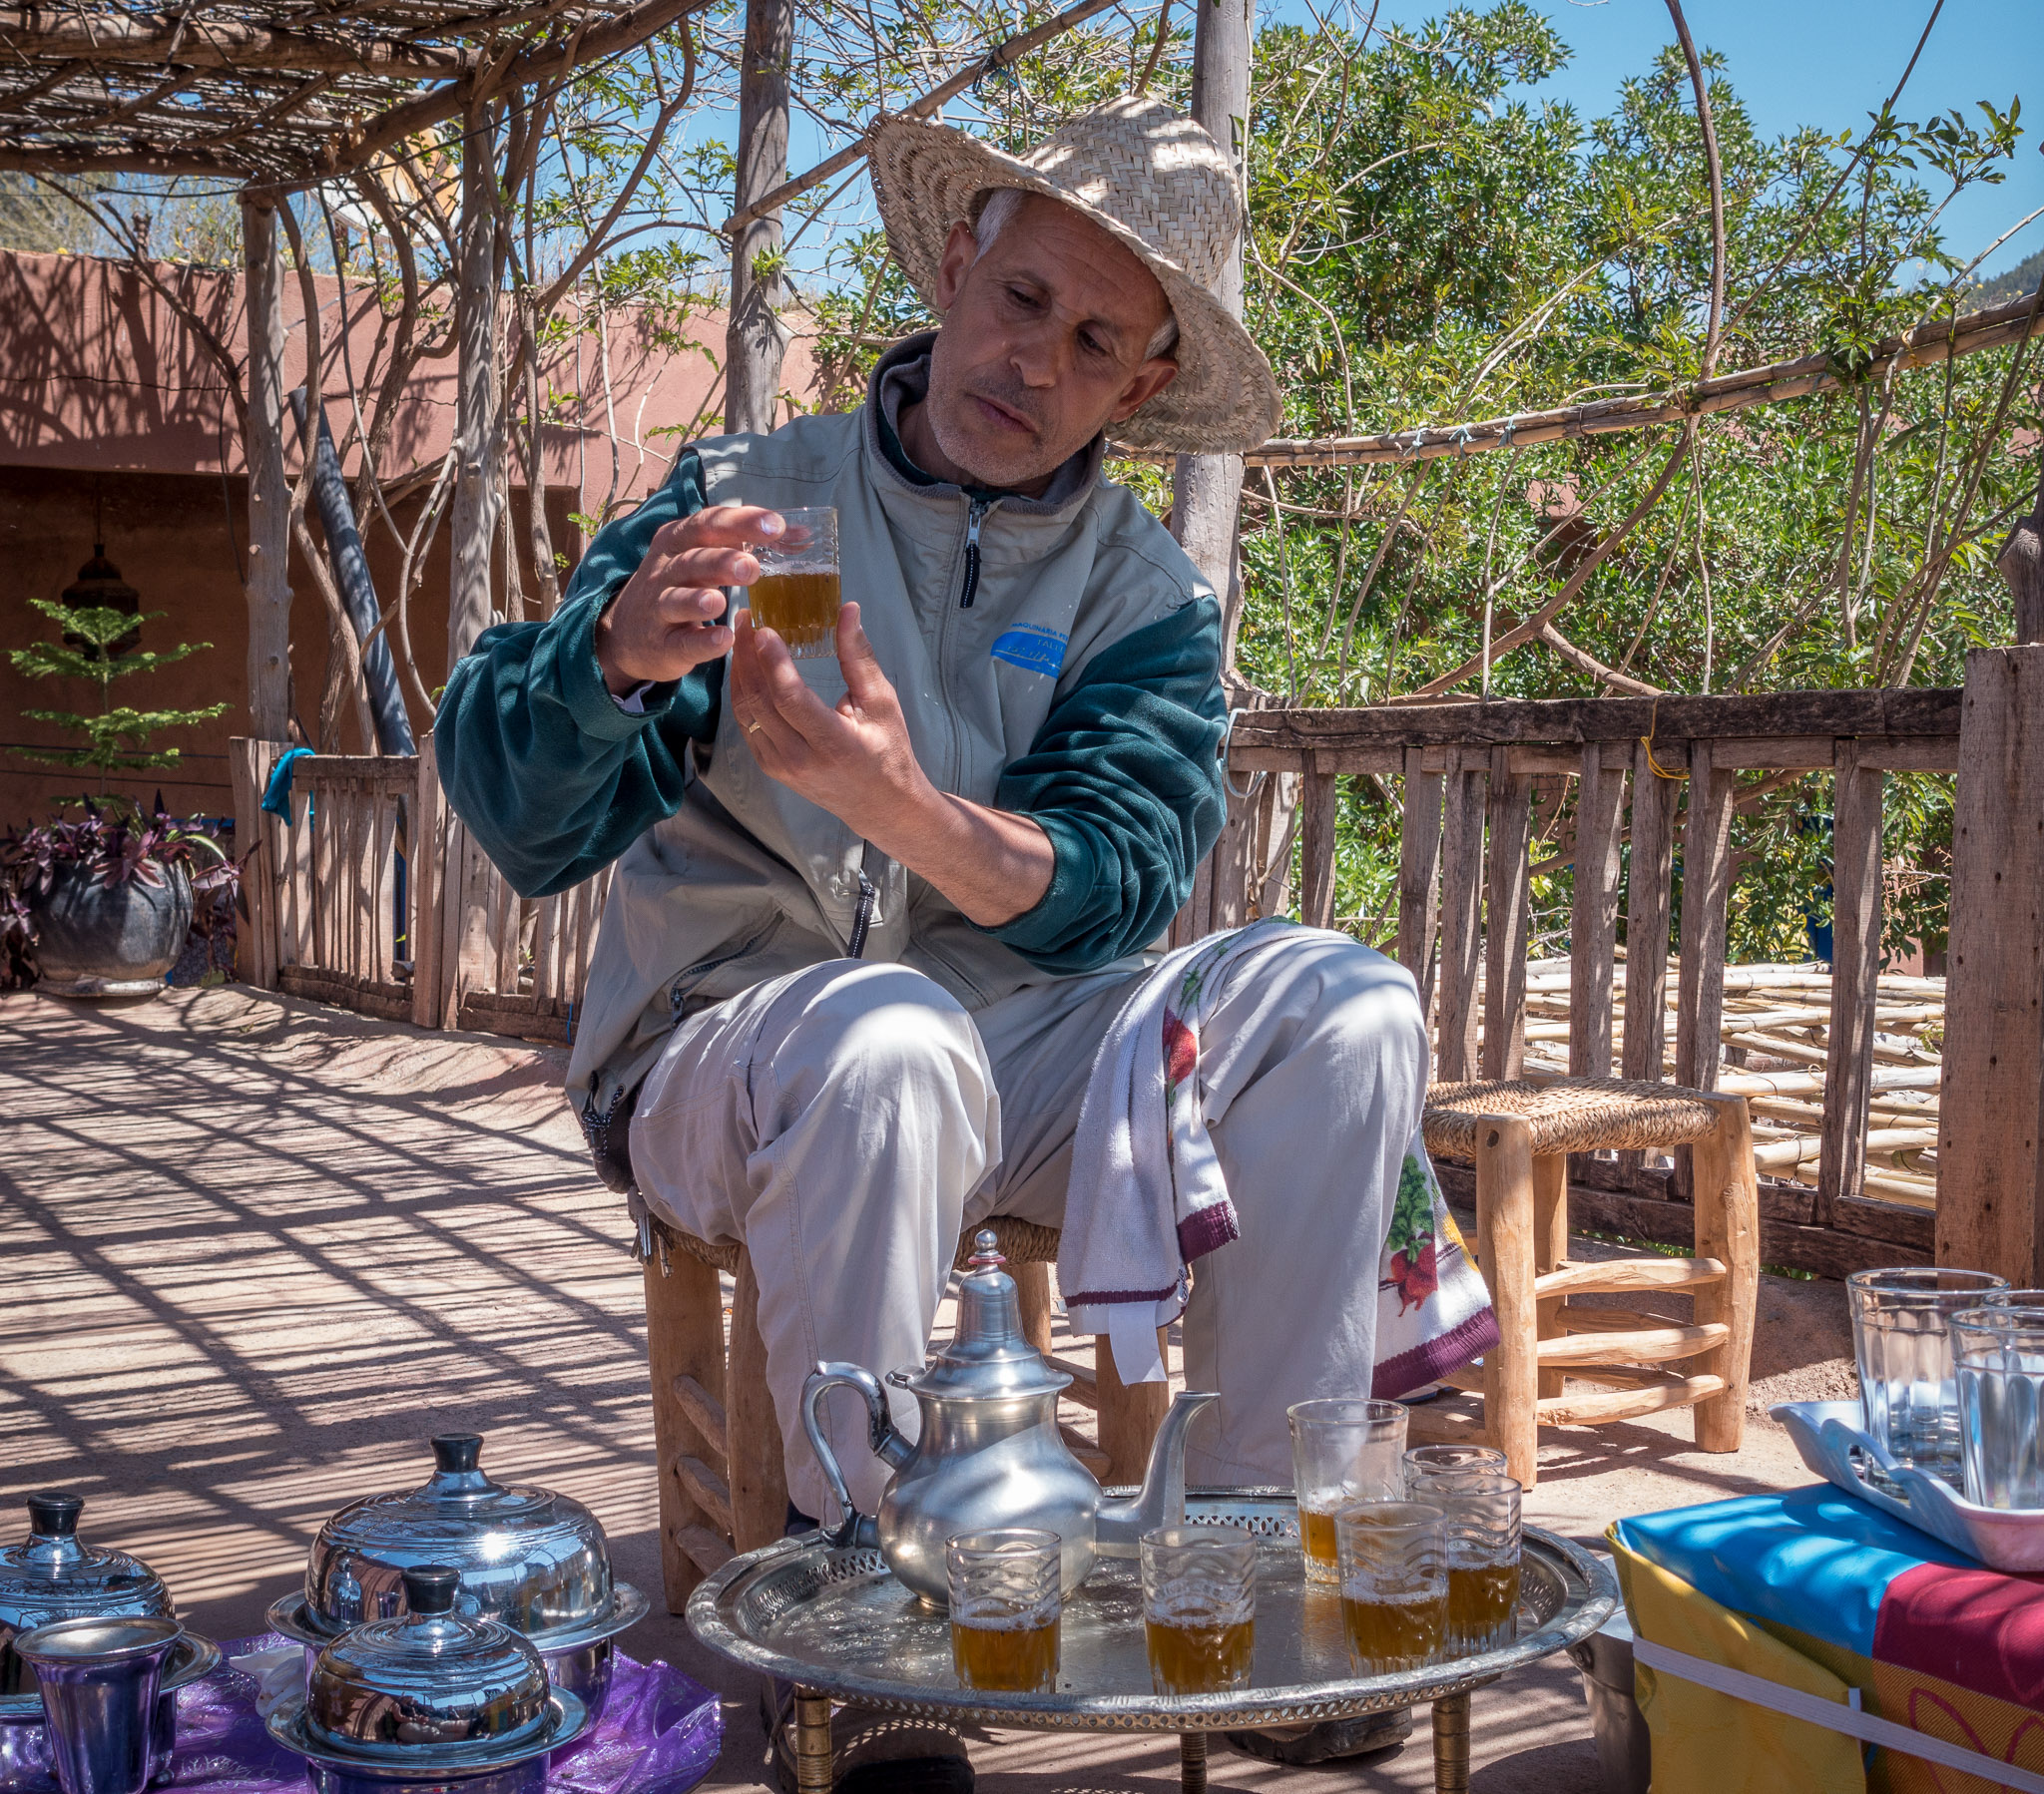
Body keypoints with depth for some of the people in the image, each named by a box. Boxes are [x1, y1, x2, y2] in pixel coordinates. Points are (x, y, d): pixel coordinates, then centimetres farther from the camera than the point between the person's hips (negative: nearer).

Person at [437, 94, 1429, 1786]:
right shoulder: (750, 499, -1)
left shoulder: (1150, 596, 6)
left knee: (1345, 1009, -16)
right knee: (891, 1040, -36)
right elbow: (519, 820, -10)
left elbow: (1113, 890, -12)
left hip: (1023, 1048, 4)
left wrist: (899, 804, -32)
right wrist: (616, 652, -33)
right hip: (724, 1055, -3)